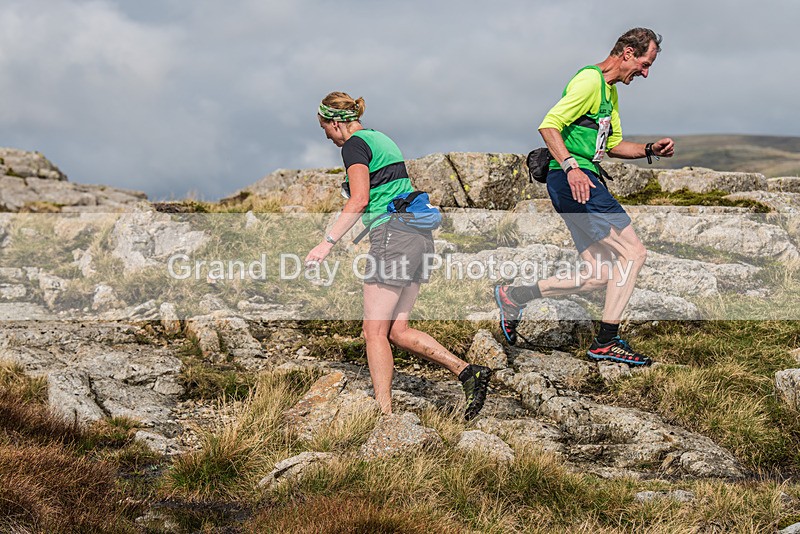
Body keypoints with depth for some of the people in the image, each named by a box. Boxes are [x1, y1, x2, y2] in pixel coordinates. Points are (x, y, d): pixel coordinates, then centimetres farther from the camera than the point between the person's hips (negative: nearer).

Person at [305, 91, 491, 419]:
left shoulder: (354, 145, -5)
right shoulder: (381, 139, 22)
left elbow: (359, 200, -16)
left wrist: (328, 242, -14)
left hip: (393, 233, -9)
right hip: (418, 234, 9)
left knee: (375, 331, -5)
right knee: (397, 331, 8)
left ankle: (385, 414, -7)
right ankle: (468, 372, -1)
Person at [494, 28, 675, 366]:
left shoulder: (609, 90, 23)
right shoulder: (590, 80, -10)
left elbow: (612, 144, 31)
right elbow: (549, 125, -18)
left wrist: (650, 150, 15)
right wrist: (570, 166, -30)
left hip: (583, 181, 11)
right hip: (573, 181, -11)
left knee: (599, 276, 6)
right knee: (633, 253, -10)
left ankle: (514, 296, 11)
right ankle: (607, 341, -6)